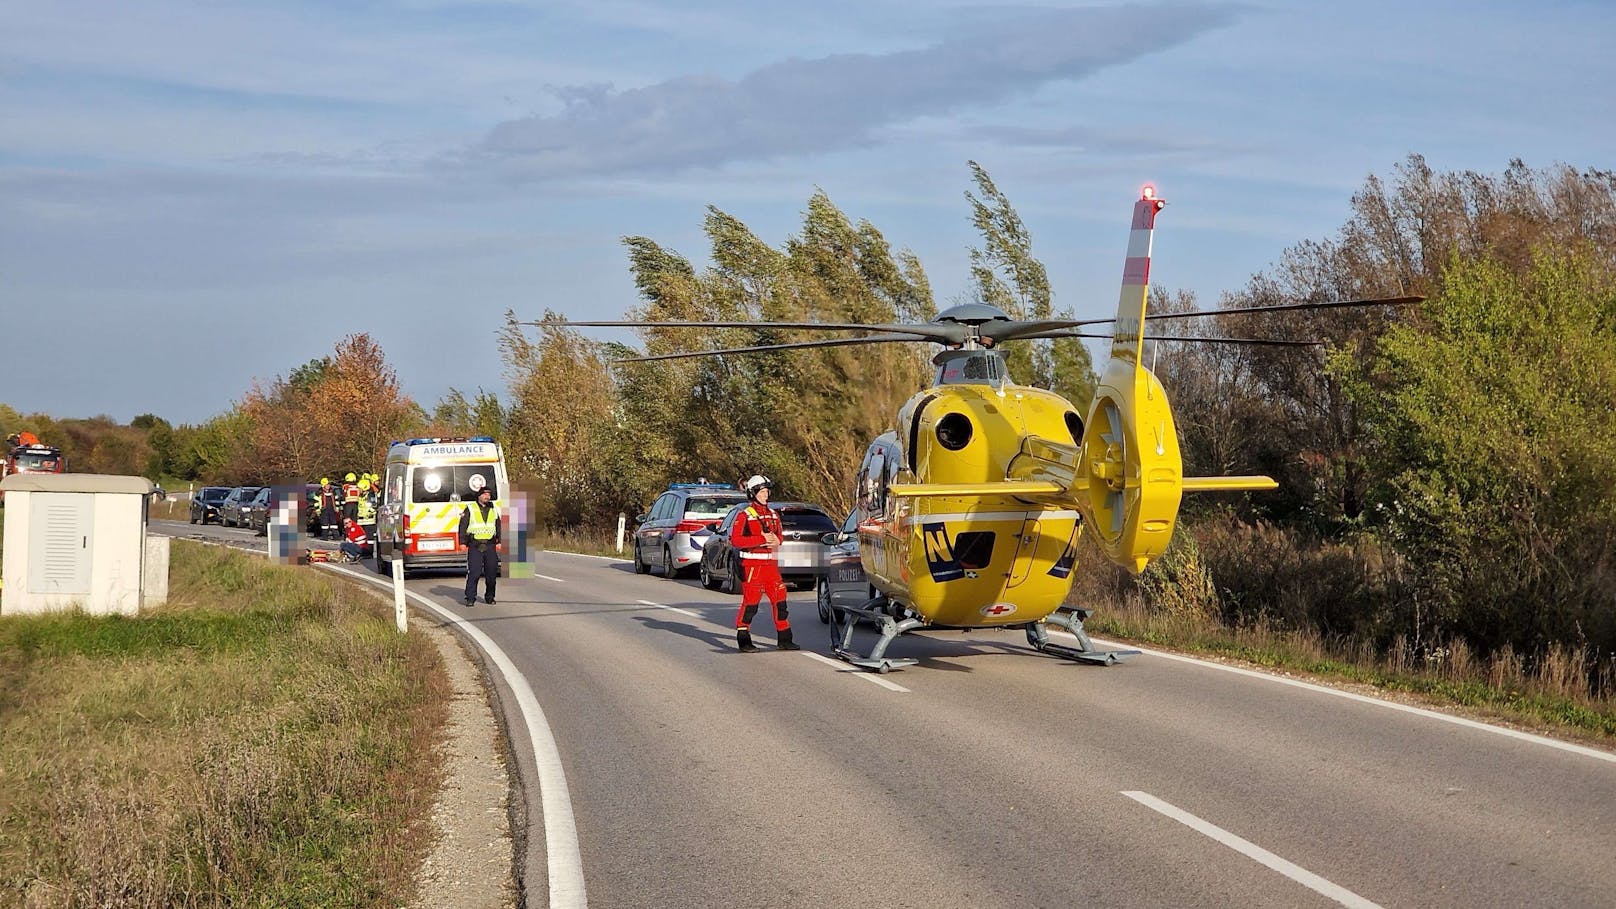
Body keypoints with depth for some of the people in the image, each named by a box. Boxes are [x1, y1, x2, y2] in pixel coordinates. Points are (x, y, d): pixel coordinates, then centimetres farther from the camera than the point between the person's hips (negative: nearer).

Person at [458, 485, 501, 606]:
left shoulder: (494, 509, 15)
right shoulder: (470, 509, 4)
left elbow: (498, 527, 19)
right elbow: (463, 526, 2)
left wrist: (498, 542, 9)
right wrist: (463, 542, -5)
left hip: (490, 546, 4)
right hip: (475, 546, -4)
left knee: (491, 572, 4)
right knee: (473, 572, -10)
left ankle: (490, 597, 16)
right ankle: (470, 598, -7)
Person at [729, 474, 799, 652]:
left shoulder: (774, 515, 15)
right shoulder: (744, 516, -6)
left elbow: (779, 536, 23)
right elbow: (735, 540, -14)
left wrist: (776, 541, -3)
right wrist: (762, 539, -18)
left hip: (771, 564, 6)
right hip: (752, 564, -6)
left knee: (780, 601, 7)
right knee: (750, 602, -6)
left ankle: (785, 640, 16)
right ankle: (743, 640, 3)